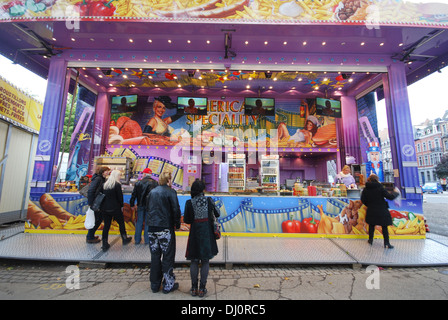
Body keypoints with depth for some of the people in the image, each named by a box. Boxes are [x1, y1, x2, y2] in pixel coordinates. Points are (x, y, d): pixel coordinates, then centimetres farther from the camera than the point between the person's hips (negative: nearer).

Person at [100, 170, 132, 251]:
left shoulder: (104, 184, 6)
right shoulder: (117, 184, -13)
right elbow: (120, 196, -11)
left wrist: (103, 206, 14)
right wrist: (121, 206, 1)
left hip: (104, 208, 6)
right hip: (114, 208, -5)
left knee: (106, 225, 11)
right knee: (121, 223, 13)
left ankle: (105, 244, 15)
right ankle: (124, 239, 28)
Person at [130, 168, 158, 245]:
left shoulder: (138, 183, -3)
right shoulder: (155, 183, -6)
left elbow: (134, 194, 1)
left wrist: (132, 204, 11)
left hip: (141, 205, 1)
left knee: (139, 222, 14)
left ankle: (137, 240, 23)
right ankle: (147, 240, 13)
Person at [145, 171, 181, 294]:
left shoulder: (152, 192, 7)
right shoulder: (170, 191, -12)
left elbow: (147, 208, 14)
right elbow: (176, 210, -14)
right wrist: (177, 224, 0)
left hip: (151, 228, 6)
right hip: (165, 228, -6)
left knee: (155, 256, 16)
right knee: (168, 256, 8)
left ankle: (155, 285, 29)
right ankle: (168, 285, 19)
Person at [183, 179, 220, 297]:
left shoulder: (189, 202, -10)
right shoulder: (208, 200, -8)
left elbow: (186, 220, -4)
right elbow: (217, 214, 2)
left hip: (195, 233, 0)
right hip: (207, 233, 0)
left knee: (194, 261, 15)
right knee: (205, 261, 12)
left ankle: (194, 288, 23)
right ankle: (202, 288, 19)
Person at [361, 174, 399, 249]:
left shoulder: (365, 189, -4)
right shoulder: (380, 188, -14)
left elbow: (363, 200, 0)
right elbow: (390, 197, -13)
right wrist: (396, 192, 6)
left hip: (371, 211, 3)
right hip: (381, 211, -3)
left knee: (371, 225, 18)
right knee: (384, 227, 10)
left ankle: (370, 240, 27)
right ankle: (386, 243, 15)